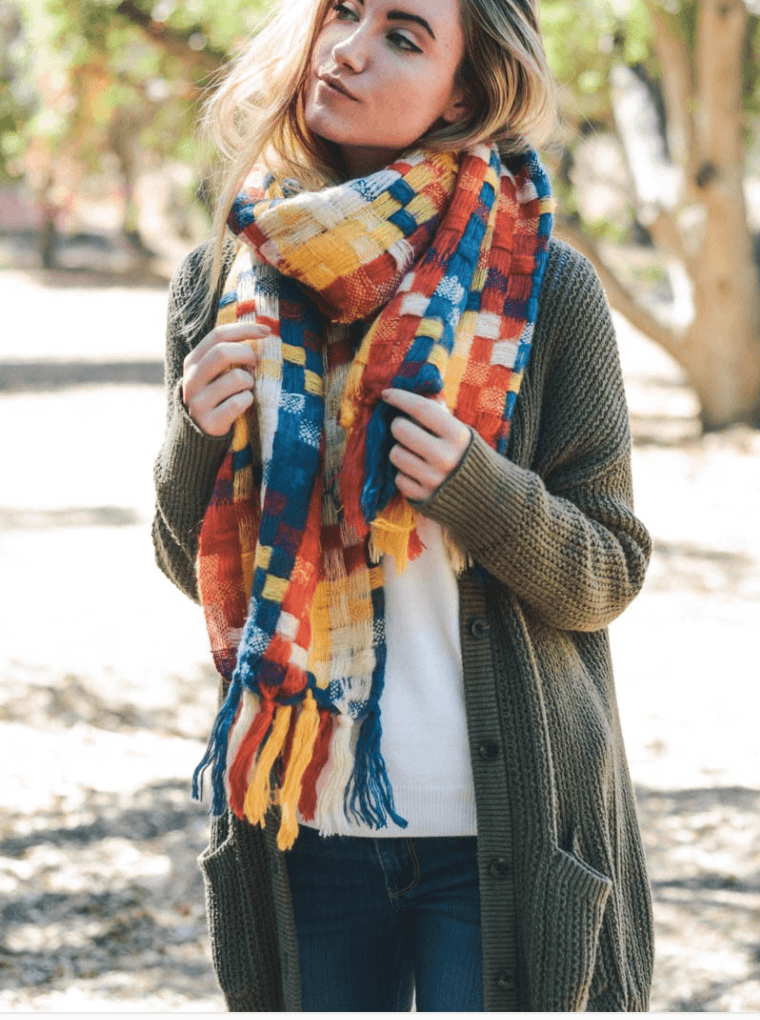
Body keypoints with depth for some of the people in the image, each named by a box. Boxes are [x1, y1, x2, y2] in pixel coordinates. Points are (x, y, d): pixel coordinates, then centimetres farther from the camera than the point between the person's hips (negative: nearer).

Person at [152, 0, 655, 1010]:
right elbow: (198, 571, 9)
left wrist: (474, 486, -21)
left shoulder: (543, 287, -7)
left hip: (503, 834, -3)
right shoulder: (221, 282, 3)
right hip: (300, 824, 3)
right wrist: (195, 441, -11)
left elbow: (610, 576, -4)